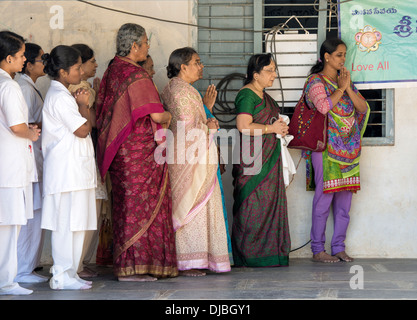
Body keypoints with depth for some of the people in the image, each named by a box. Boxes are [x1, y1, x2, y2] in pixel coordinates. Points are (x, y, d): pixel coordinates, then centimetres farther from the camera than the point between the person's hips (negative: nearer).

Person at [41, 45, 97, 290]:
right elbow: (83, 129, -16)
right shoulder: (60, 97, -14)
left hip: (75, 168, 11)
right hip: (66, 168, -11)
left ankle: (70, 273, 17)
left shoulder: (63, 95, 20)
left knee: (76, 222, 11)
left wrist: (82, 104, 9)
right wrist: (84, 104, -4)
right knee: (65, 222, -8)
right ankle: (62, 276, -3)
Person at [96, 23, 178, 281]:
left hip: (119, 150, 9)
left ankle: (126, 264, 15)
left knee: (126, 205, 11)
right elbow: (156, 114, -19)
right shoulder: (136, 75, -16)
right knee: (140, 204, -5)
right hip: (140, 151, -9)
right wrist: (168, 116, 5)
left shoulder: (112, 71, 11)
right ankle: (134, 267, -3)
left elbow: (103, 109, 17)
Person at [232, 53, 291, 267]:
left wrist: (280, 127, 11)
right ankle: (248, 256, -4)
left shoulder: (263, 95, 19)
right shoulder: (247, 95, -11)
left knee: (270, 205, 8)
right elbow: (243, 126, -22)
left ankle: (268, 253, 13)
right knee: (253, 207, -8)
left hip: (269, 159, 10)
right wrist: (271, 128, -14)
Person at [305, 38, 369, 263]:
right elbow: (324, 106, -20)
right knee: (324, 197, -8)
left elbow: (363, 107, 8)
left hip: (348, 147, 7)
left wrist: (348, 88, -3)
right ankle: (318, 250, -2)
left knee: (344, 199, 6)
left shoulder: (345, 80, 18)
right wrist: (341, 88, -8)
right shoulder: (316, 81, -2)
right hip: (326, 147, -7)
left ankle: (338, 247, 13)